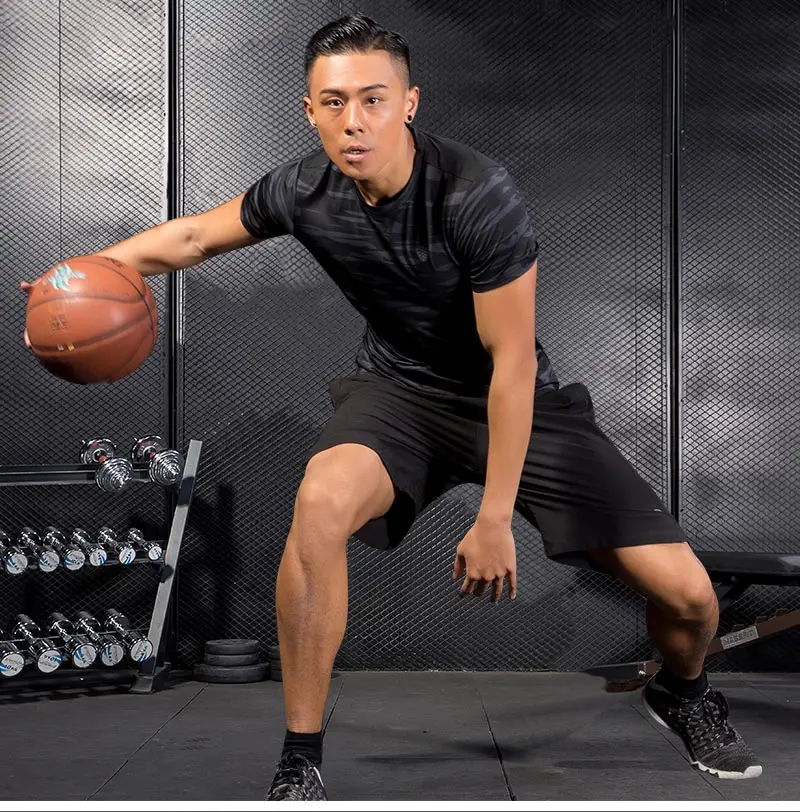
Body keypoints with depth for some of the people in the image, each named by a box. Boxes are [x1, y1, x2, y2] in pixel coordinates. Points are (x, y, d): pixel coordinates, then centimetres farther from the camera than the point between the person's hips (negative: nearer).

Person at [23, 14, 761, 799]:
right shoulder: (303, 192, -14)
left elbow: (513, 362, -23)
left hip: (519, 401, -2)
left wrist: (494, 520, -20)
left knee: (685, 593, -11)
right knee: (320, 503, -34)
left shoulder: (478, 196, -28)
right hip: (399, 387, 2)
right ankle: (299, 764, -17)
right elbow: (196, 235, 6)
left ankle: (682, 691, 30)